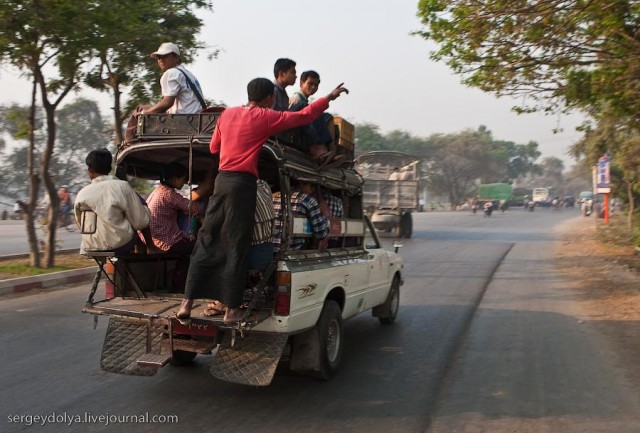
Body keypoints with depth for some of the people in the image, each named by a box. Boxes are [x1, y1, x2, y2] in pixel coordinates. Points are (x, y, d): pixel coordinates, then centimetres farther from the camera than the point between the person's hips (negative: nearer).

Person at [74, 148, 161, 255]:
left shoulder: (82, 194, -2)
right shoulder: (122, 187, -10)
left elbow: (80, 224, 12)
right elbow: (140, 221, -8)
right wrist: (150, 246, 6)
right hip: (120, 246, -4)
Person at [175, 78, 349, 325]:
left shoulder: (227, 114, 15)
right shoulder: (265, 117, -2)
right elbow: (304, 115, 1)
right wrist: (330, 97, 12)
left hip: (222, 179, 6)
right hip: (243, 183, -6)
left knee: (206, 242, 8)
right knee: (236, 248, -1)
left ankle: (187, 303, 6)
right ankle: (232, 309, 5)